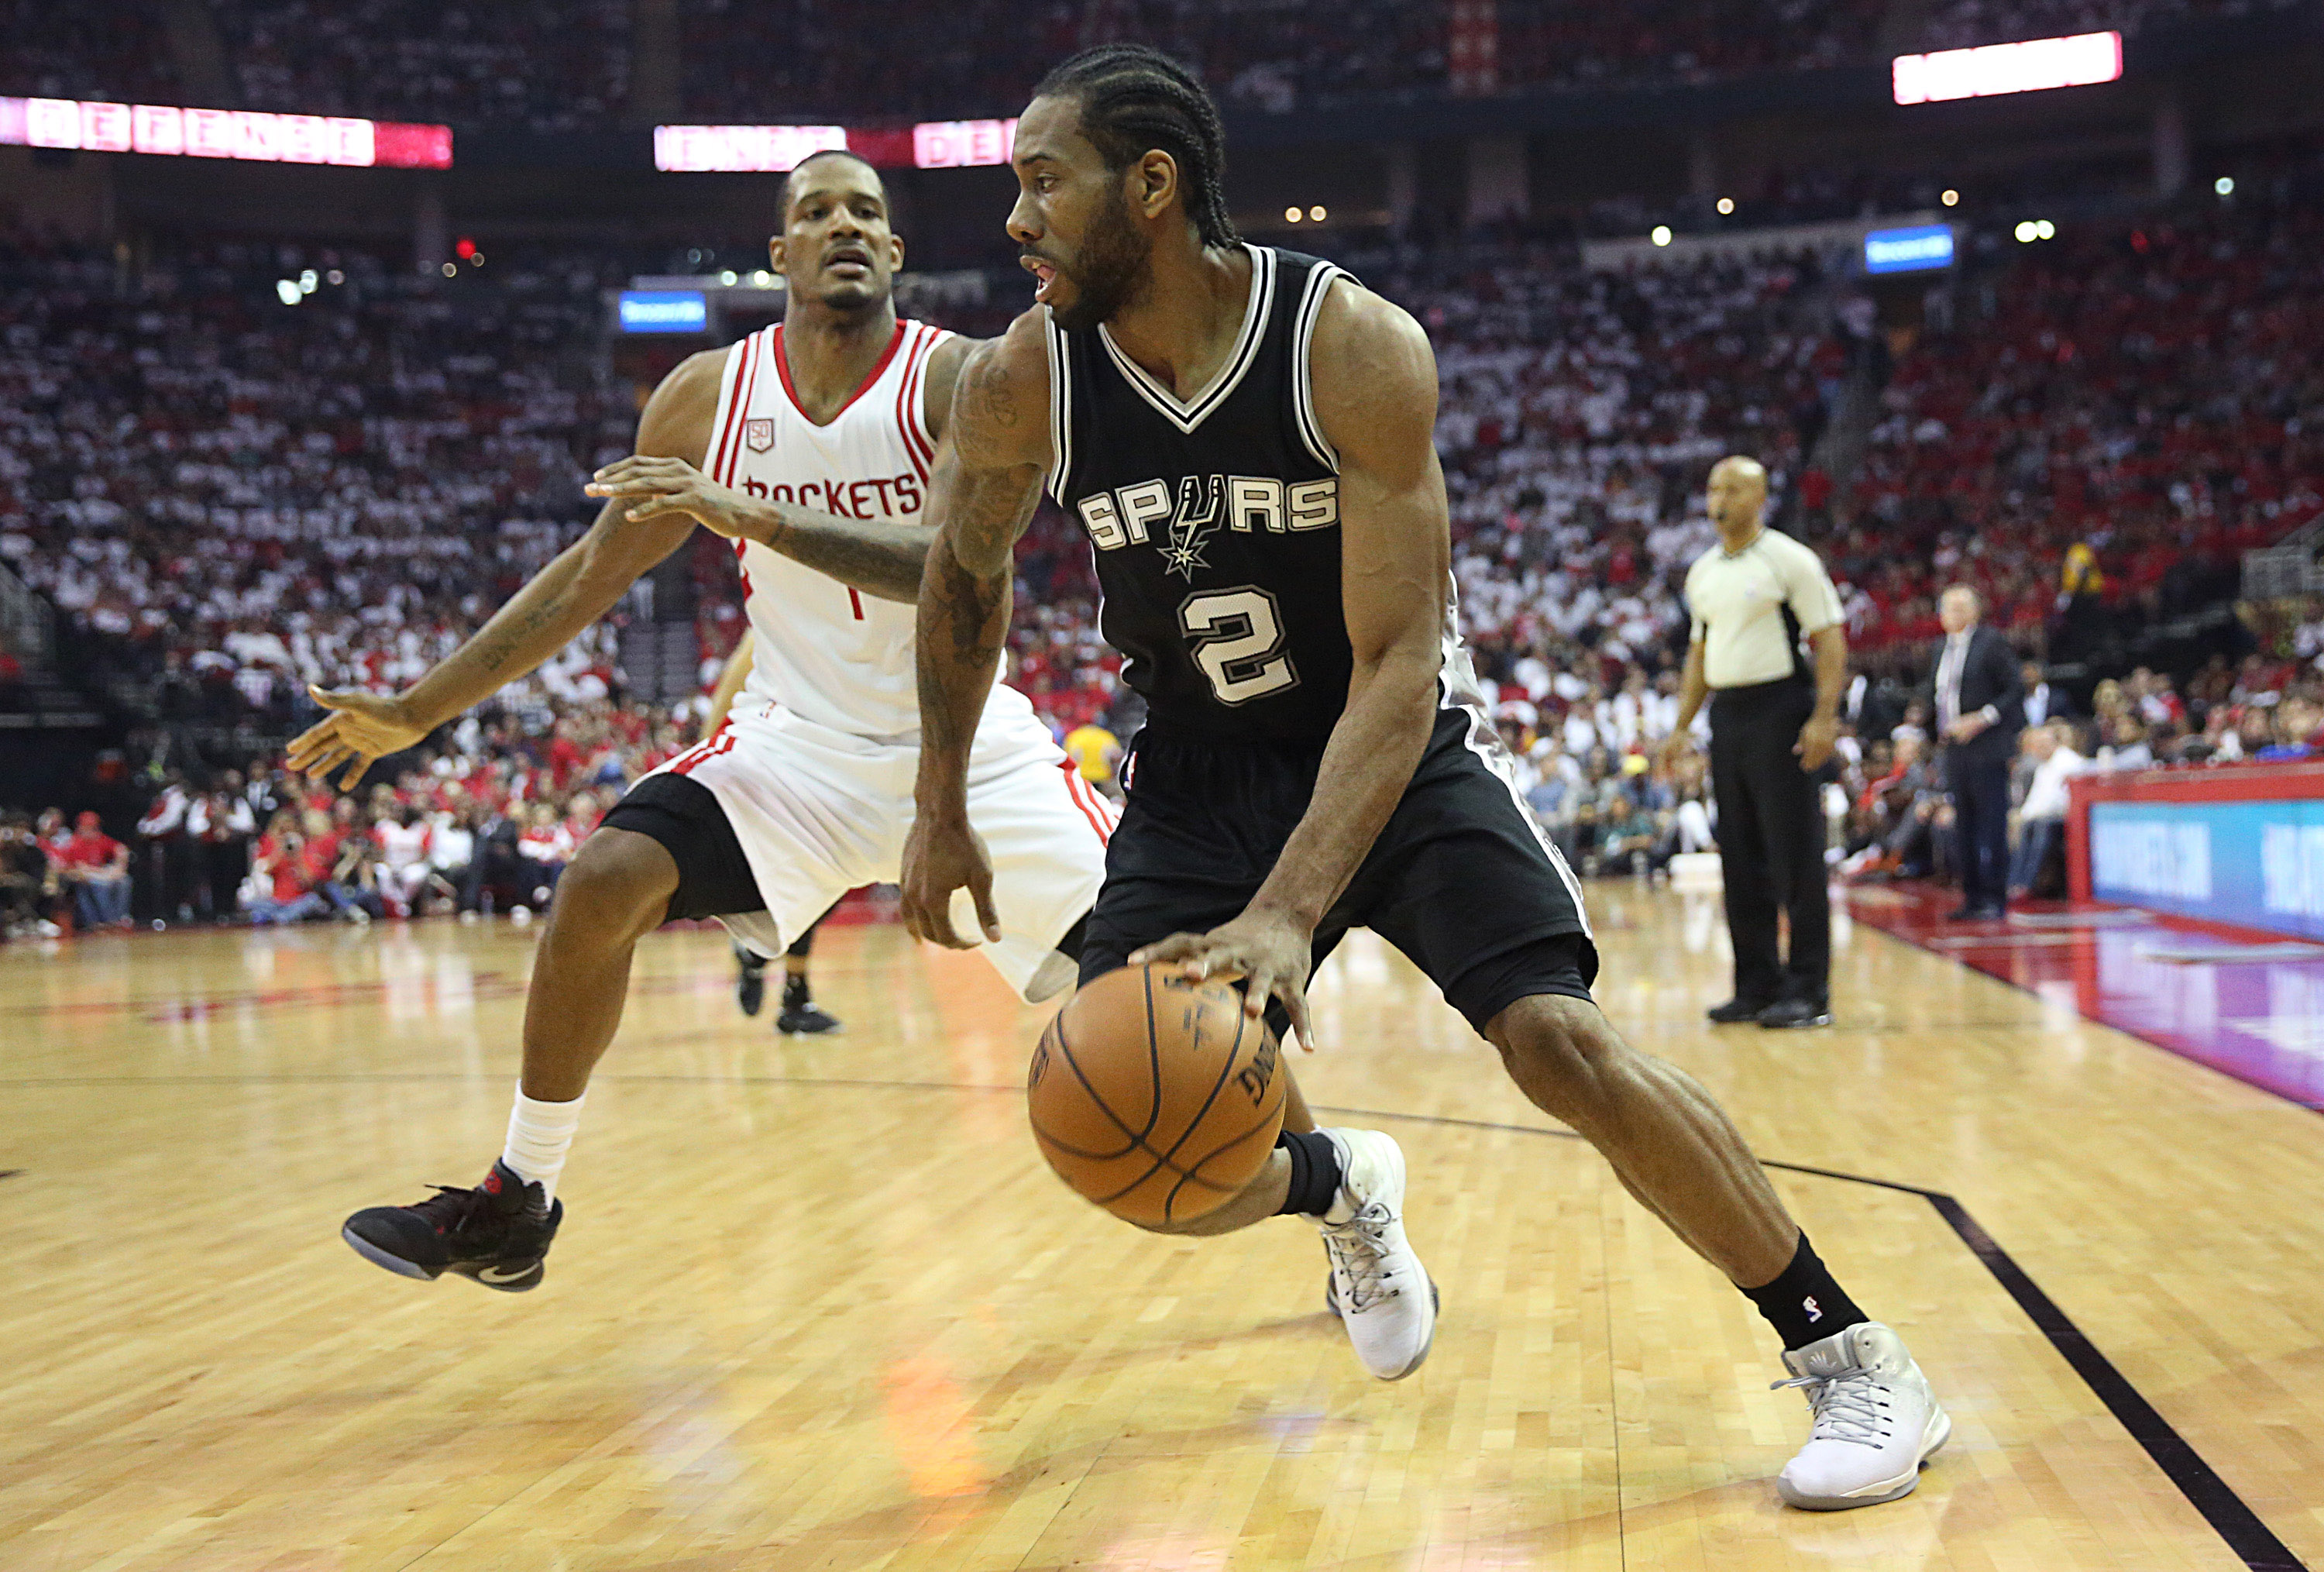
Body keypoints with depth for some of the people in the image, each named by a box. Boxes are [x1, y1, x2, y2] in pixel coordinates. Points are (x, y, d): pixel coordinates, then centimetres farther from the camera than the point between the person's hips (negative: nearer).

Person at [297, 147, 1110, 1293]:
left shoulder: (957, 379, -13)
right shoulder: (709, 395, -3)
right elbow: (593, 572, 6)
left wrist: (759, 520, -39)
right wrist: (417, 711, 6)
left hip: (968, 746, -2)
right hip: (800, 742, 3)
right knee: (602, 883, -17)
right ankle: (515, 1207, 1)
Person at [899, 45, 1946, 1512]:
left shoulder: (1357, 348, -25)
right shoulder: (1020, 384, -14)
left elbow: (1396, 664, -28)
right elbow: (965, 577, 7)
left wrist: (1285, 917, -39)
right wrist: (943, 811, 10)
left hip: (1401, 740, -3)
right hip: (1202, 766, 3)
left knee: (1560, 1037, -21)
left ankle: (1856, 1360, -4)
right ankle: (1340, 1188, 27)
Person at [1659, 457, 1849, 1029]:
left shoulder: (1789, 559, -6)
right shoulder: (1703, 572, 15)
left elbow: (1830, 639, -9)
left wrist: (1825, 718, -19)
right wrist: (1682, 725, 16)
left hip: (1779, 709, -7)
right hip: (1726, 714, 7)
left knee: (1795, 855, -6)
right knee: (1741, 859, 9)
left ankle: (1809, 991, -2)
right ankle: (1757, 986, 16)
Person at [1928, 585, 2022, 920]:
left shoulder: (1991, 643, -5)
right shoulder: (1943, 649, 16)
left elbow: (2016, 689, -8)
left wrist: (1982, 719, -16)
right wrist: (1942, 726, 9)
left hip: (1987, 750, -7)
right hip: (1956, 750, 7)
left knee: (1992, 824, -6)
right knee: (1964, 826, 9)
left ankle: (1994, 898, -4)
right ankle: (1972, 897, 15)